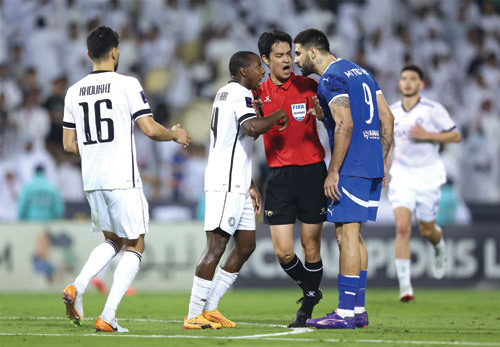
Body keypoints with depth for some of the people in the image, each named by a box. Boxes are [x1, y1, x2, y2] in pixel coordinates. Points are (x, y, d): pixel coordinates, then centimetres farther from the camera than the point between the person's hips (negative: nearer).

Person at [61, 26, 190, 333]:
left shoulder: (74, 92, 8)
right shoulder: (128, 85, -8)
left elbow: (69, 144, 11)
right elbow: (150, 129, -13)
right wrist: (175, 135, 7)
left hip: (92, 181, 6)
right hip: (123, 180, -6)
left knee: (113, 241, 23)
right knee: (135, 247, 5)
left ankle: (77, 287, -1)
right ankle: (108, 317, -5)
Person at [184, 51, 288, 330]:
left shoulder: (227, 93, 22)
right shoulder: (241, 94, -9)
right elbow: (252, 128, -29)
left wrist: (251, 186, 28)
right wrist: (280, 115, -11)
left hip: (236, 185, 11)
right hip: (226, 184, -11)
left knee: (246, 245, 12)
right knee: (216, 246, -11)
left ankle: (210, 309, 14)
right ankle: (194, 315, -10)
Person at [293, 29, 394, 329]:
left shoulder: (331, 79, -10)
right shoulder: (361, 72, 18)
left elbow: (345, 126, -20)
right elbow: (387, 118, 16)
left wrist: (333, 172, -17)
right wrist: (382, 162, 19)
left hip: (351, 168, -9)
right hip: (373, 167, 9)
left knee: (347, 236, -7)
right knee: (354, 236, 14)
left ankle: (346, 313, -8)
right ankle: (359, 310, 15)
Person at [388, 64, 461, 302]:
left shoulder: (434, 110, -8)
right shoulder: (391, 112, 4)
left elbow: (455, 136, -6)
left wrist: (427, 135, -19)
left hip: (428, 175, -2)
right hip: (402, 175, 2)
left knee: (427, 230, 9)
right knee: (402, 227, -15)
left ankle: (439, 247, 49)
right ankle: (405, 286, -16)